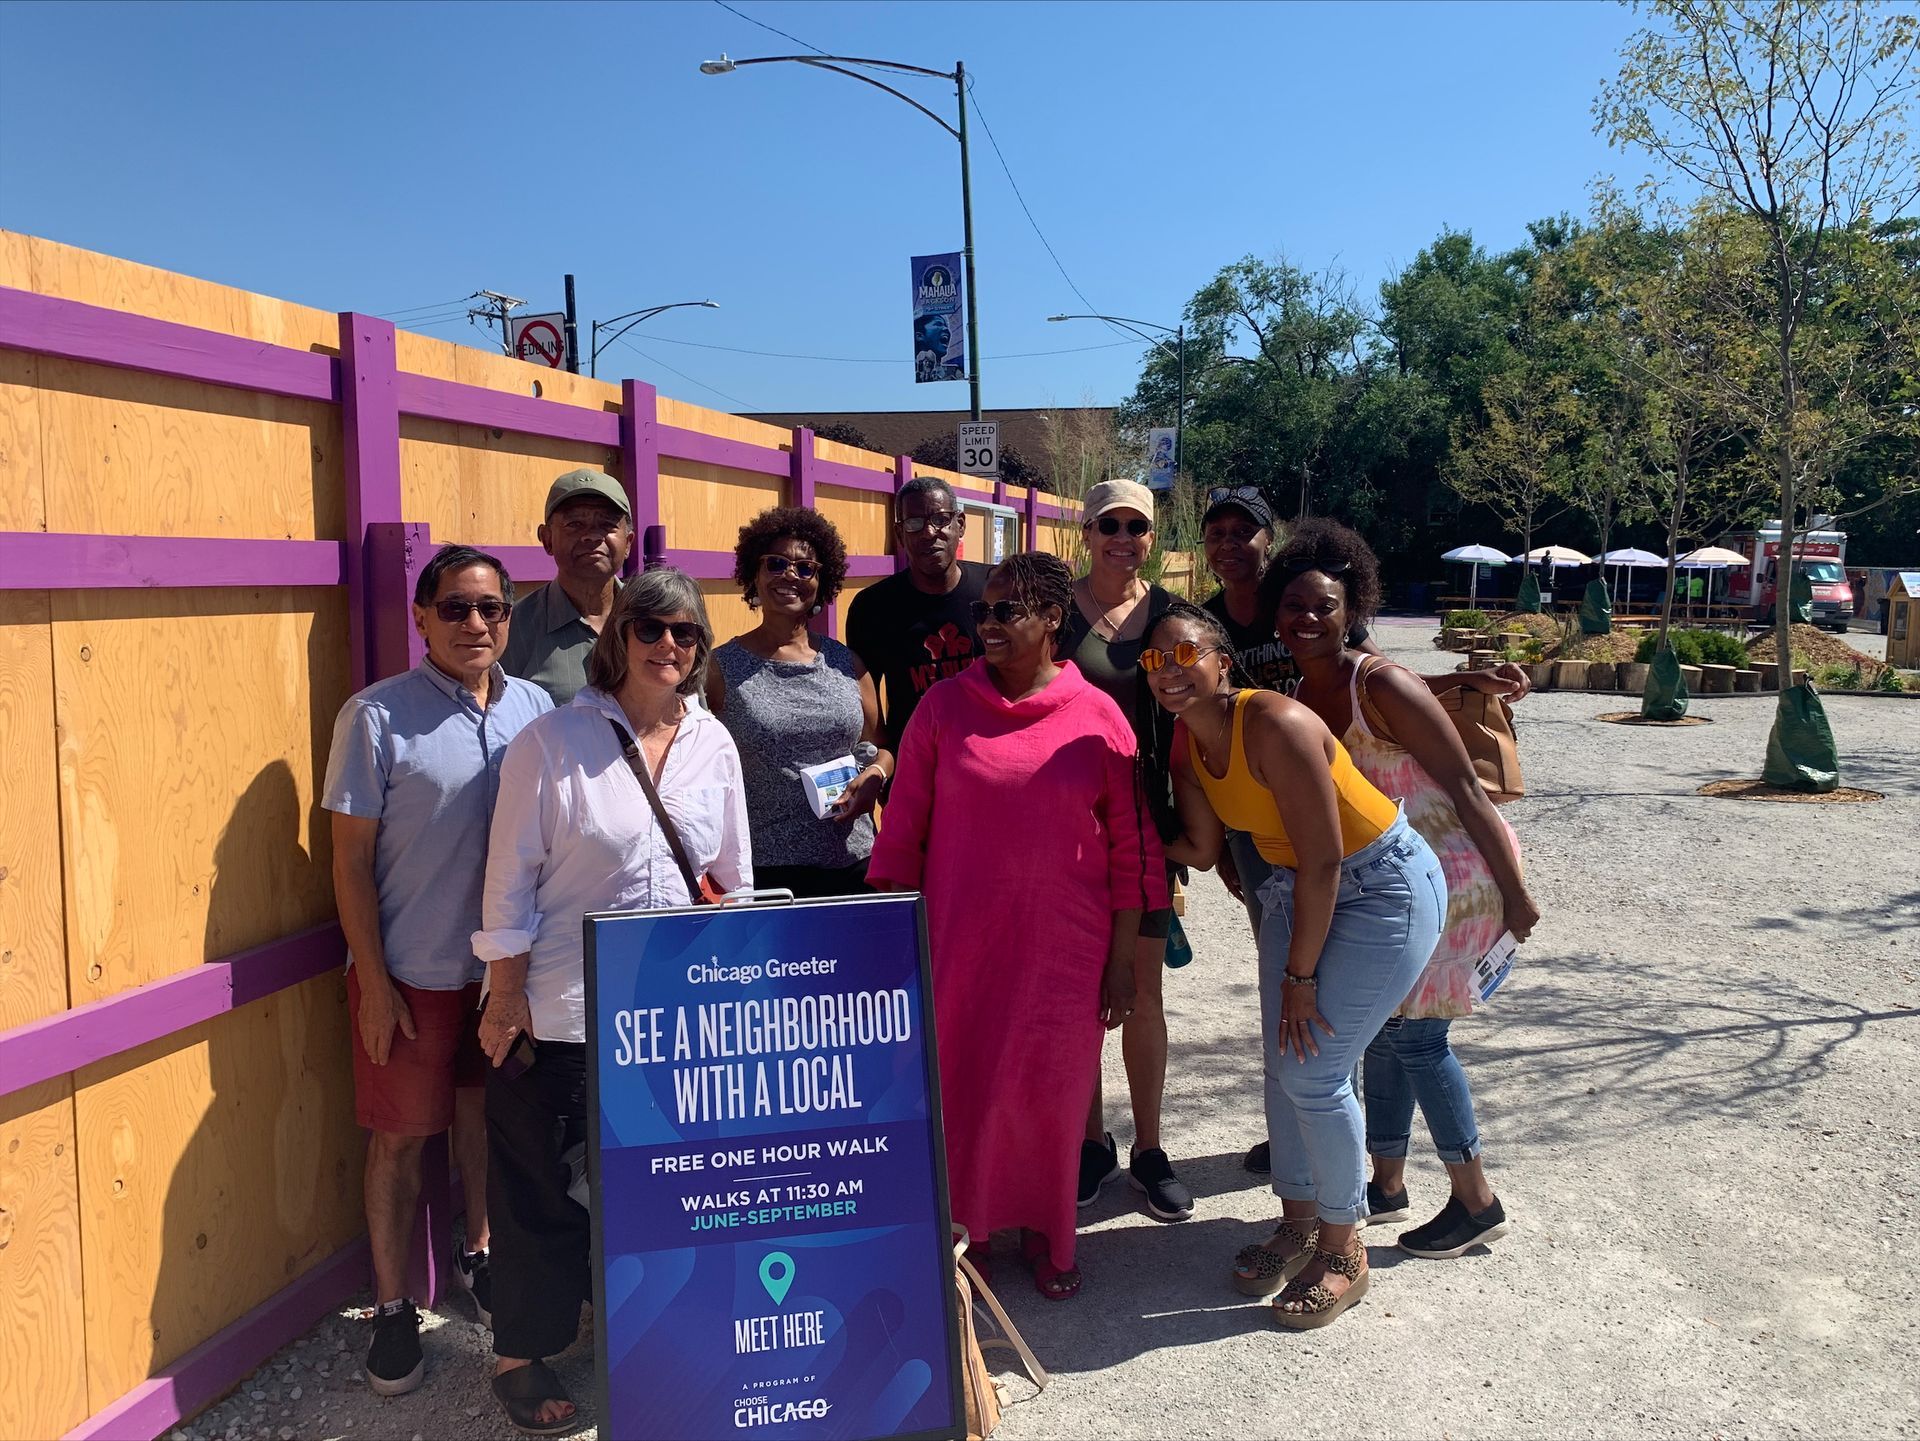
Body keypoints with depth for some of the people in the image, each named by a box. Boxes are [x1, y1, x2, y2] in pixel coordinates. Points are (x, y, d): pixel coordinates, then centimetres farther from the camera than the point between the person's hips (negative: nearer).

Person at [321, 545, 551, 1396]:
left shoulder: (535, 709, -1)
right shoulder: (377, 716, -11)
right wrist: (373, 980, -10)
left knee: (483, 1111, 19)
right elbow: (350, 857, -8)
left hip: (505, 964, 4)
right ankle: (392, 1307, 24)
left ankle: (479, 1254, 40)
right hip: (413, 973, -3)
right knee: (402, 1134, 8)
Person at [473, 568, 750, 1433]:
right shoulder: (552, 742, -9)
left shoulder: (713, 743, 4)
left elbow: (733, 874, 11)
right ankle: (521, 1355, 28)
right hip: (562, 1014, -4)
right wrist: (506, 998, -7)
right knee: (541, 1191, 9)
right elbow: (510, 881, -7)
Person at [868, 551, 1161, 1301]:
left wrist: (1122, 960, 0)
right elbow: (902, 830, 3)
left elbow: (1130, 848, 1)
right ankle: (966, 1231, 29)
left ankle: (1044, 1230, 34)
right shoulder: (945, 705, -1)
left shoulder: (1097, 716, -2)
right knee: (961, 1087, 7)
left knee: (1052, 1093, 10)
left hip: (1064, 950, 0)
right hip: (959, 945, 0)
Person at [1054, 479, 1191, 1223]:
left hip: (1145, 813, 2)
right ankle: (1092, 1141, 23)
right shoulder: (1058, 607, -3)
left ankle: (1148, 1149, 21)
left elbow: (1183, 717, 10)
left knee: (1144, 987, 8)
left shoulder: (1169, 612, 6)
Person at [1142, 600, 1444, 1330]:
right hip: (1296, 886, 8)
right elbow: (1201, 849, 5)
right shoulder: (1187, 746, -4)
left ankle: (1343, 1253, 12)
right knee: (1283, 1062, 9)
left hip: (1383, 888, -8)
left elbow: (1324, 863, -26)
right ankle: (1298, 1225, 29)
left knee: (1313, 1072, -8)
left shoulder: (1275, 724, -29)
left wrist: (1299, 976, -19)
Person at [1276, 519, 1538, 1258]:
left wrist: (1514, 892, -18)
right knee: (1383, 1023, 13)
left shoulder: (1382, 685, -22)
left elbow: (1465, 791, -20)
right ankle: (1387, 1183, 28)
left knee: (1412, 1029, -4)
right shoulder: (1295, 700, 1)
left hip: (1455, 865, -8)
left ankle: (1477, 1202, 12)